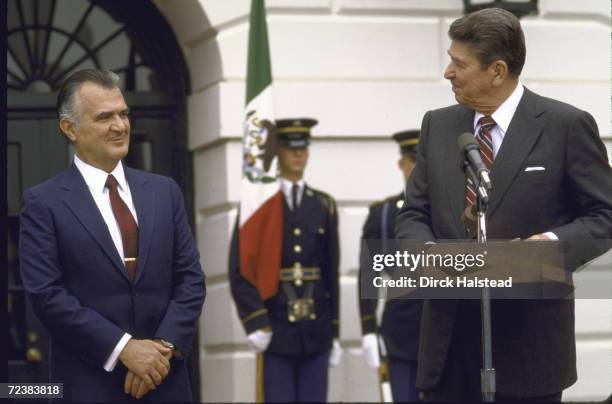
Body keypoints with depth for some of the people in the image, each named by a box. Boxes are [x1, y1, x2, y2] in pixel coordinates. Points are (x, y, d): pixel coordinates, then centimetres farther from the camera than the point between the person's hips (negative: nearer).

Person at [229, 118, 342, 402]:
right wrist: (256, 323, -13)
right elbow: (239, 272, -4)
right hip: (276, 333, -3)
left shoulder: (324, 206, 10)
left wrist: (334, 332, 11)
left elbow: (332, 273, 12)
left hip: (316, 333, 3)